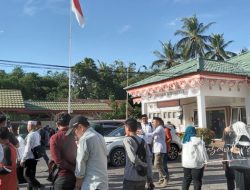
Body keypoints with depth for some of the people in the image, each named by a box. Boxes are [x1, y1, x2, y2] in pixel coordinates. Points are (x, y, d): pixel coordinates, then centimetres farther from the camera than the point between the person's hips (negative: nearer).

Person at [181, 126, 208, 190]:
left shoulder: (185, 141, 8)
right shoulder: (197, 140, -13)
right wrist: (205, 161, -4)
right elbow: (202, 152, -12)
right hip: (196, 163, -6)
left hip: (186, 163, 6)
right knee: (197, 180, 4)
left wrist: (183, 161, 15)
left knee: (186, 179, 16)